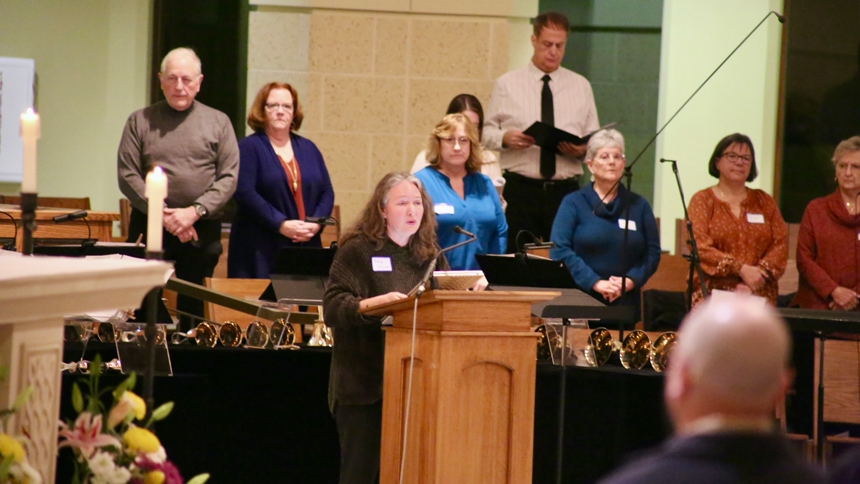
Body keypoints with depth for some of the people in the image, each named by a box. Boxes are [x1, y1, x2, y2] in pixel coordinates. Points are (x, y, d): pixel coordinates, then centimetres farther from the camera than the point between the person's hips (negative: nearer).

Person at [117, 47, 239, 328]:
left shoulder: (218, 122, 9)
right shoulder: (140, 122, 8)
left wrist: (194, 212, -12)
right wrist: (164, 215, -11)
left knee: (194, 309, 2)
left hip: (203, 231, 0)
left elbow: (229, 178, 2)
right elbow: (127, 175, 0)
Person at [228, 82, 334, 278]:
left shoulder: (308, 149, 17)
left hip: (306, 247, 5)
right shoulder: (249, 148, 1)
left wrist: (315, 223, -6)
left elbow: (327, 192, 14)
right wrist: (281, 224, -18)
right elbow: (245, 193, -11)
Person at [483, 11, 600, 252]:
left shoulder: (581, 86, 11)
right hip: (520, 189, -1)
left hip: (565, 190, 1)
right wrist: (505, 138, -16)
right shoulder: (507, 84, 6)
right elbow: (487, 132, 6)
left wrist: (582, 150, -11)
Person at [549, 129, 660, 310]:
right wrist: (595, 283, -16)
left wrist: (631, 280, -12)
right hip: (581, 300, -2)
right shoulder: (573, 203, 4)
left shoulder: (638, 206, 11)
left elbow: (652, 252, 7)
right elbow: (559, 249, -6)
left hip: (625, 302, 2)